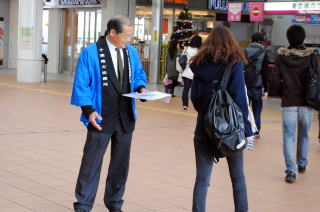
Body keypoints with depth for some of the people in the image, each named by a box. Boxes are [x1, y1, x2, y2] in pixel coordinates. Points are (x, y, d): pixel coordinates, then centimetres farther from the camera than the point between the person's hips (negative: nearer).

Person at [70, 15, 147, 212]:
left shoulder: (131, 52, 7)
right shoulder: (91, 52, -8)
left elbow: (139, 74, 21)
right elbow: (81, 84, -9)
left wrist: (141, 87, -2)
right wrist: (89, 110, -17)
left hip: (126, 117, 5)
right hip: (101, 118, -5)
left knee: (121, 162, 13)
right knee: (92, 161, -2)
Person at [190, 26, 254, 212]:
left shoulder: (200, 64, 2)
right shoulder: (235, 63, -7)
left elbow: (194, 97, 3)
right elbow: (240, 98, -13)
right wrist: (247, 129, -9)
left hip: (204, 128, 2)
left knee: (202, 178, 7)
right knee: (237, 177, 13)